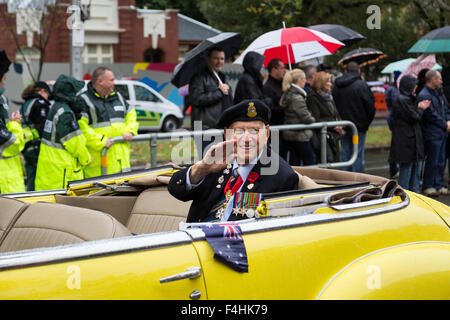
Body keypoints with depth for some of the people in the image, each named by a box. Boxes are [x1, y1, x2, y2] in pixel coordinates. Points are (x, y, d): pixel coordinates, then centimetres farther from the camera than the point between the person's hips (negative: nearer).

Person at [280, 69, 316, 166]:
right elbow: (305, 118, -20)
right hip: (300, 135, -9)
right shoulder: (297, 97, -19)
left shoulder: (287, 94, 10)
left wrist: (309, 117, 7)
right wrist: (313, 120, 0)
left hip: (289, 135, 9)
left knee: (294, 163, 12)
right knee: (310, 162, -3)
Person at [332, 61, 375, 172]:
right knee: (358, 155, -1)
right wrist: (367, 122, 5)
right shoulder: (361, 85, -11)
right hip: (359, 126, -5)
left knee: (345, 154, 11)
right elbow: (370, 106, -10)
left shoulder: (336, 86, 6)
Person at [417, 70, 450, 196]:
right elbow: (432, 115, -18)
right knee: (432, 162, -5)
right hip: (432, 135, -9)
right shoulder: (424, 96, -15)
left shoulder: (438, 93, 16)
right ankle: (427, 187, 4)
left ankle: (438, 185, 21)